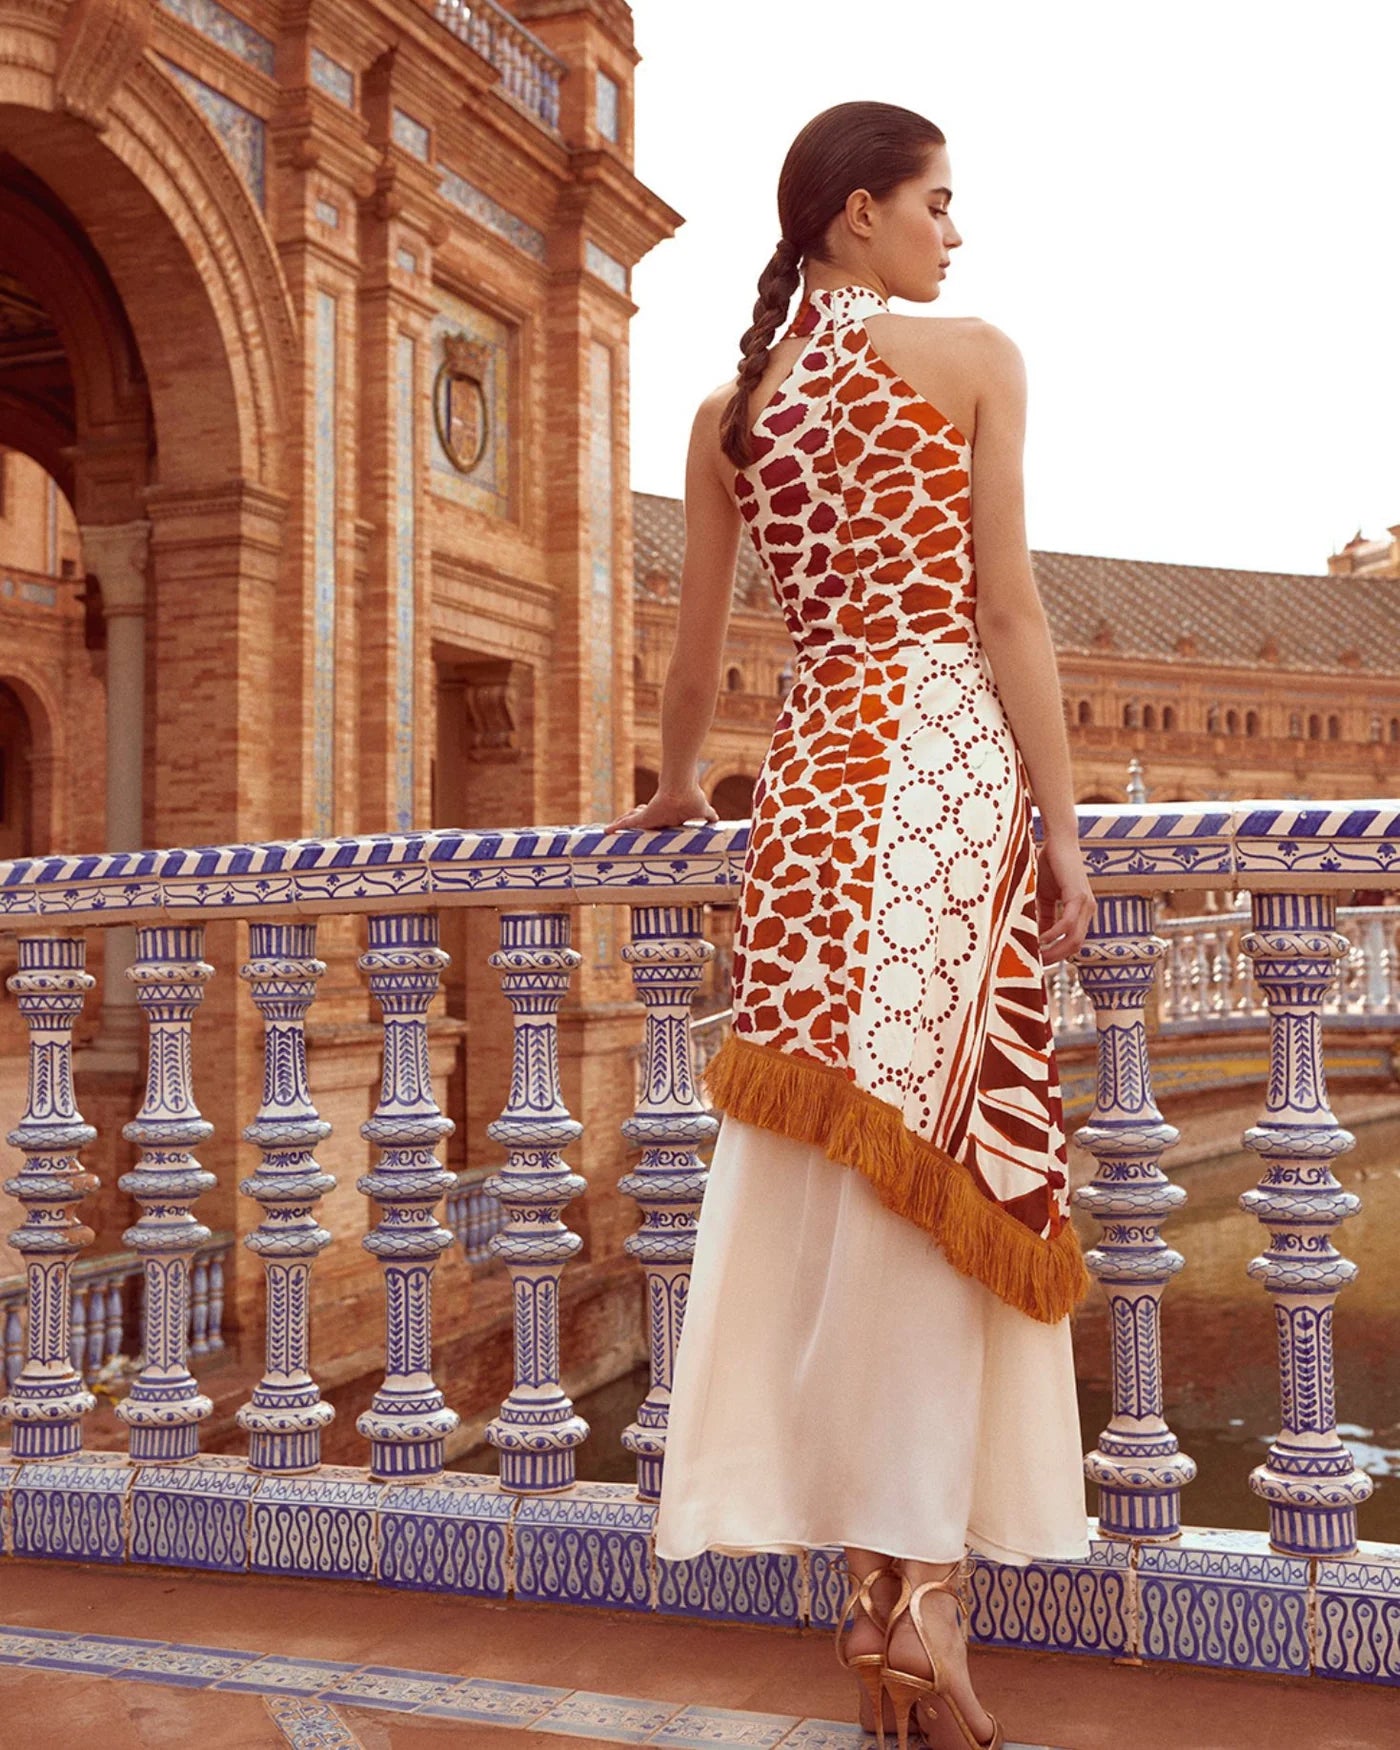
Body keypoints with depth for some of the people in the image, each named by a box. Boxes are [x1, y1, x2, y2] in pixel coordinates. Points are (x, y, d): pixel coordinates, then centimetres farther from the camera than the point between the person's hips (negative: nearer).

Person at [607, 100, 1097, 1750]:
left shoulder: (726, 412, 16)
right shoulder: (972, 358, 3)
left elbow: (694, 649, 19)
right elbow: (1009, 611, -4)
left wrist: (676, 788, 34)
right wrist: (1063, 829, -4)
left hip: (810, 770, 5)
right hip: (952, 760, -4)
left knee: (833, 1165, 3)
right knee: (953, 1149, -4)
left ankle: (874, 1580, 6)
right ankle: (927, 1578, -5)